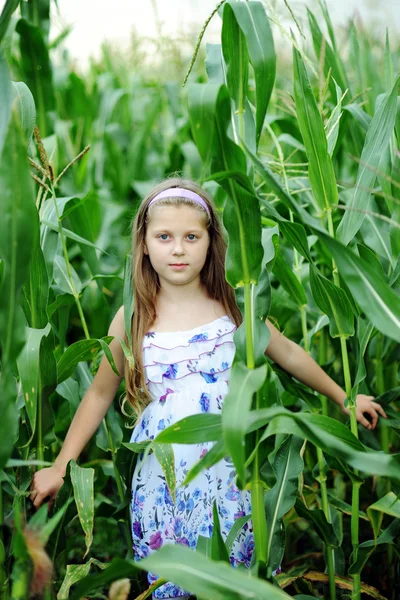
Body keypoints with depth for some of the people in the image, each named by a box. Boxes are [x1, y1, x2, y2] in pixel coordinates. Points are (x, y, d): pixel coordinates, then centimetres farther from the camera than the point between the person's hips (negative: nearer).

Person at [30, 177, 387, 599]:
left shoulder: (233, 307, -1)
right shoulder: (132, 319, -3)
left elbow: (288, 355, 13)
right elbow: (100, 394, 7)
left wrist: (343, 397, 19)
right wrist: (60, 467, 6)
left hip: (230, 473, 1)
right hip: (164, 478, 0)